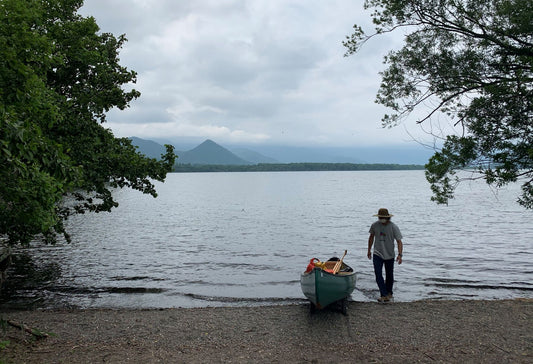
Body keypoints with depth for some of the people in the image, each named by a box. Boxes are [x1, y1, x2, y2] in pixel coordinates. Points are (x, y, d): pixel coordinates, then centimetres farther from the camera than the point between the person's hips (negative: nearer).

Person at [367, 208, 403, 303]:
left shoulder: (393, 227, -12)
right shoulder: (375, 225, -4)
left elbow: (399, 241, -12)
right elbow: (371, 237, 13)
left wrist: (400, 255, -23)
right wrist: (369, 250, 17)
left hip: (389, 255, -1)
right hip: (377, 254, 1)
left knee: (389, 275, 11)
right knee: (378, 274, -11)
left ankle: (389, 293, 29)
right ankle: (384, 295, -8)